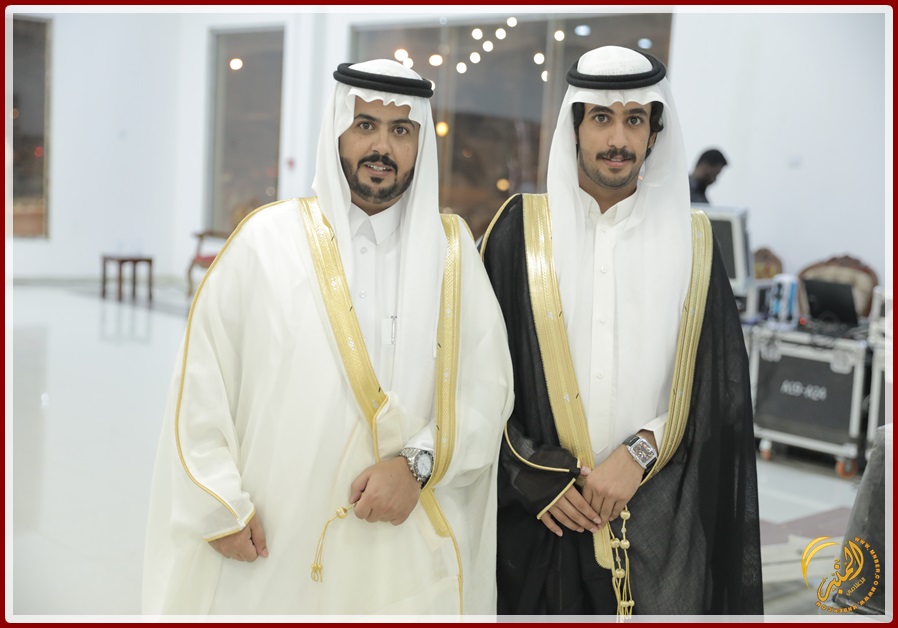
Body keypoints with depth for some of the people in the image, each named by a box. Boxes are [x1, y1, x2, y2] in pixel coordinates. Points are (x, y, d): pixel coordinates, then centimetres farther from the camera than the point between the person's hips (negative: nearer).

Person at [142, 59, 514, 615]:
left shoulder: (452, 248, 3)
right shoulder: (268, 238, -2)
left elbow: (488, 389, -2)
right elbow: (201, 382, -2)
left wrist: (417, 465, -14)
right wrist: (220, 505, -6)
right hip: (275, 547, -1)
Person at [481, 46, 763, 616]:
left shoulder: (690, 243, 5)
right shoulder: (521, 230, 1)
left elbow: (724, 391, 3)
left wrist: (640, 453, -9)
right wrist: (532, 475, -8)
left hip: (659, 517, 1)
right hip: (540, 516, 0)